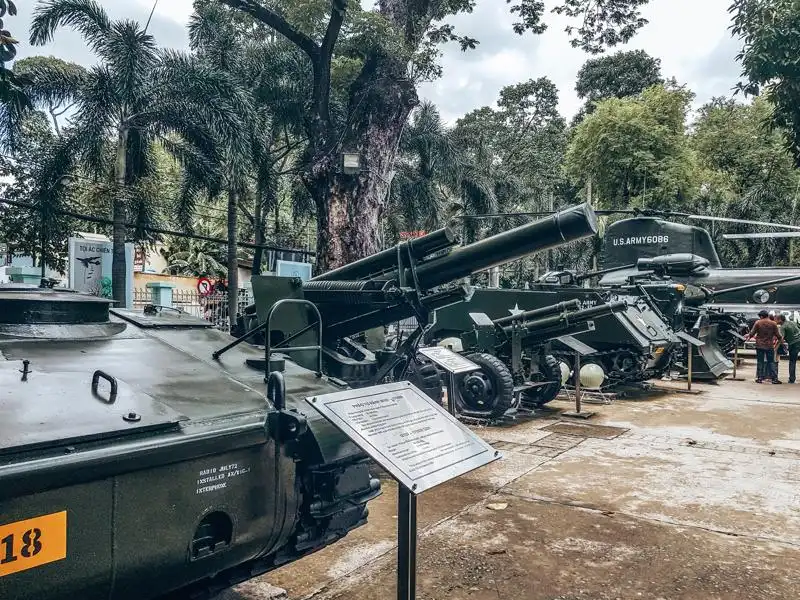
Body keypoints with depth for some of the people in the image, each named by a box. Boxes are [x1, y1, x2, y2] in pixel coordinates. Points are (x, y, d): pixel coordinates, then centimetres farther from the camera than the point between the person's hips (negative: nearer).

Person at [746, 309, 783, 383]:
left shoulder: (758, 323, -5)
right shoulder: (773, 324, -2)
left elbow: (752, 333, -2)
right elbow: (778, 335, 2)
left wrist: (748, 337, 16)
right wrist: (781, 340, 21)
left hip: (759, 345, 0)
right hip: (770, 346, 0)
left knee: (760, 362, 6)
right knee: (771, 362, 6)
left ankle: (760, 378, 6)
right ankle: (774, 378, 3)